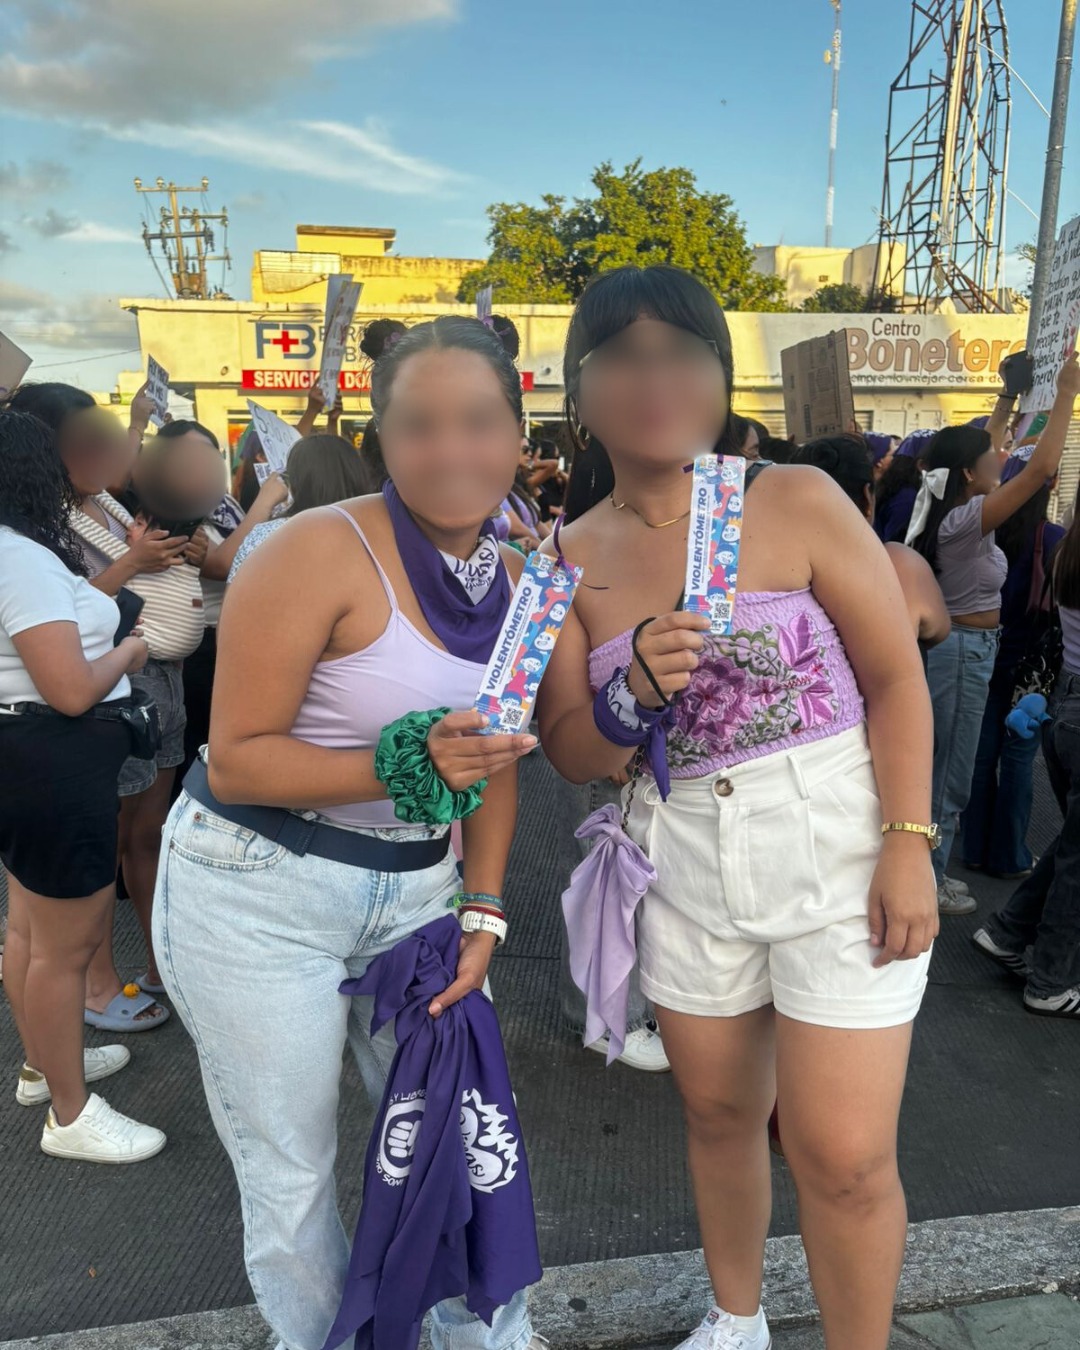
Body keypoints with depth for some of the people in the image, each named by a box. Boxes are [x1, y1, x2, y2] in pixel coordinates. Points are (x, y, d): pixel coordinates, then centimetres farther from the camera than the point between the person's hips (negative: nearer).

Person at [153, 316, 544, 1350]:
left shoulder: (519, 582, 1)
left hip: (414, 891, 6)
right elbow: (236, 760, -18)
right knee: (292, 1177, 10)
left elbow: (496, 761, 8)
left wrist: (482, 911, 2)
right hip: (256, 896, -5)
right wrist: (405, 765, -29)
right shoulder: (322, 552, -19)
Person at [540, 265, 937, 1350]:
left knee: (843, 1158, 1)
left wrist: (908, 844, -13)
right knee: (718, 1114, 19)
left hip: (838, 851, -2)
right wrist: (635, 695, -20)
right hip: (684, 867, 3)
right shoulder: (569, 557, 0)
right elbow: (569, 753, 0)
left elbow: (897, 677, -6)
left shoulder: (797, 502, -8)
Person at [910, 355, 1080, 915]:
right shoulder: (966, 520, -22)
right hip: (964, 652, -10)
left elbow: (982, 446, 21)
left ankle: (926, 869, 28)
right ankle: (926, 882, 13)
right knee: (951, 774, 1)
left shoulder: (953, 512, 5)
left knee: (938, 768, 17)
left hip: (958, 647, 10)